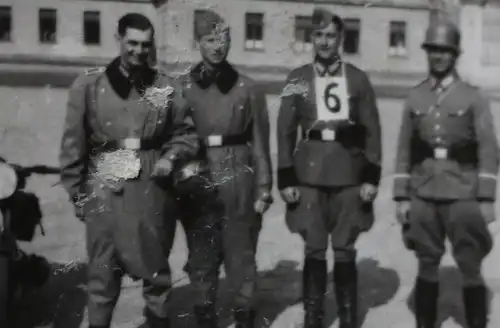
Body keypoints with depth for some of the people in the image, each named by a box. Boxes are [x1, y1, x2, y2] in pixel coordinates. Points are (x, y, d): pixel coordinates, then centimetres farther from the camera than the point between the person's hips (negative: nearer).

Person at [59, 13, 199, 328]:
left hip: (152, 190, 2)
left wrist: (170, 158, -7)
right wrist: (76, 191, 1)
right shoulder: (89, 84, -1)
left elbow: (186, 133, 12)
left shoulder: (167, 87, 3)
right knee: (103, 271, 5)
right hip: (105, 190, -1)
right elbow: (74, 142, 2)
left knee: (156, 267, 13)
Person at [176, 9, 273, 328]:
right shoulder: (182, 88, 2)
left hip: (239, 185, 0)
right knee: (201, 260, 9)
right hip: (197, 186, 1)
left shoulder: (248, 88, 2)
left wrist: (263, 190, -1)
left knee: (241, 258, 6)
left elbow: (260, 143, 2)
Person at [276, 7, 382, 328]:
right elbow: (286, 132, 3)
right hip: (309, 176, 0)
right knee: (314, 250, 5)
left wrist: (372, 177, -3)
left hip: (349, 177, 0)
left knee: (345, 250, 6)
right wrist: (286, 179, -2)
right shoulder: (297, 79, 3)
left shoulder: (359, 79, 3)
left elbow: (372, 131, 3)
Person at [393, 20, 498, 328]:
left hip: (462, 196, -2)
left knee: (471, 269, 3)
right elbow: (404, 151, 8)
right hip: (422, 196, 2)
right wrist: (401, 196, 4)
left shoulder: (474, 96, 0)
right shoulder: (415, 97, 8)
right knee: (427, 267, 9)